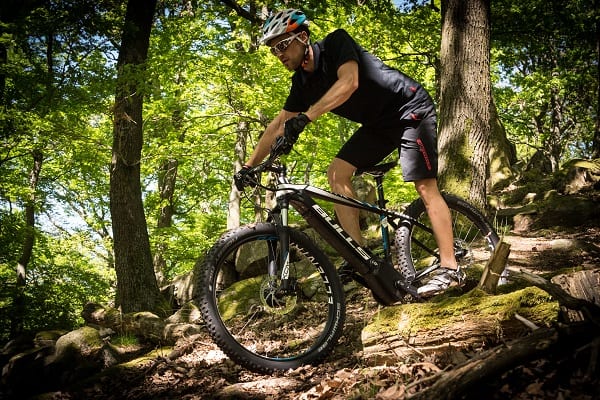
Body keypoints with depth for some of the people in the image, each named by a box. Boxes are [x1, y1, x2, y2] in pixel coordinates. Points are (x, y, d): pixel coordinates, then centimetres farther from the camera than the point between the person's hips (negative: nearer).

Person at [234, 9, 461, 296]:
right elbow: (278, 125, 3)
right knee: (337, 173, -5)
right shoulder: (302, 82, 0)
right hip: (380, 123, 8)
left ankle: (449, 268, -12)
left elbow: (349, 82, -38)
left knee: (425, 187, -15)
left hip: (410, 110, -8)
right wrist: (249, 166, -1)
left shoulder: (336, 43, -20)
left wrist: (305, 117, -46)